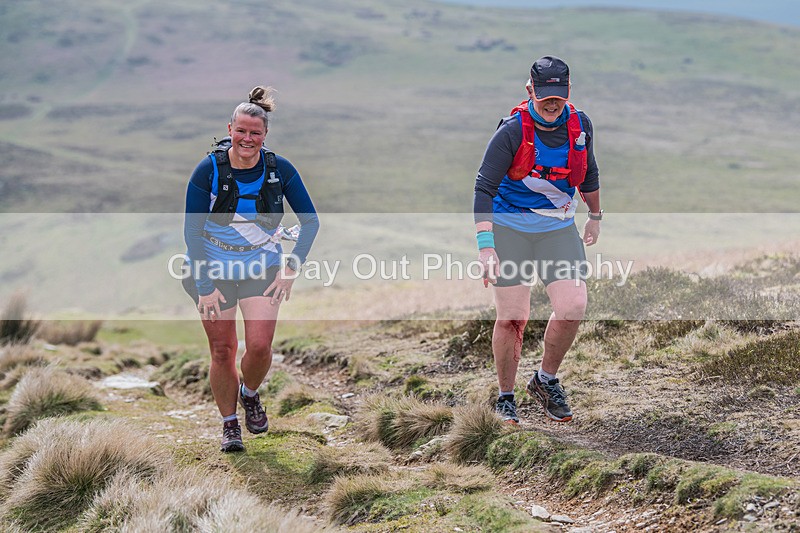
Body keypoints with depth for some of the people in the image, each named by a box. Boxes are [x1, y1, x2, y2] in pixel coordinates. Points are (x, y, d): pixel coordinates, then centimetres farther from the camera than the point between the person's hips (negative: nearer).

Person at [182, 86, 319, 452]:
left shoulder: (280, 169, -10)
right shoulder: (208, 170, -15)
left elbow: (311, 221, -1)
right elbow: (192, 231, -10)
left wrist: (291, 268, -10)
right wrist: (205, 286, -14)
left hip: (263, 267, 1)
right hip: (213, 269, -1)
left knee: (259, 346, -12)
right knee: (222, 351, 1)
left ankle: (250, 394, 21)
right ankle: (229, 424, 22)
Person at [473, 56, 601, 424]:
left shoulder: (580, 125, -1)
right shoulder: (512, 132, -17)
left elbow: (588, 172, 18)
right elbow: (484, 188, -21)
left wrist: (595, 217, 28)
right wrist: (485, 246, -30)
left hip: (559, 229, 4)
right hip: (509, 228, -3)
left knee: (572, 308, -14)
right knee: (511, 319, -4)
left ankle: (546, 380, 10)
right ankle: (505, 398, 15)